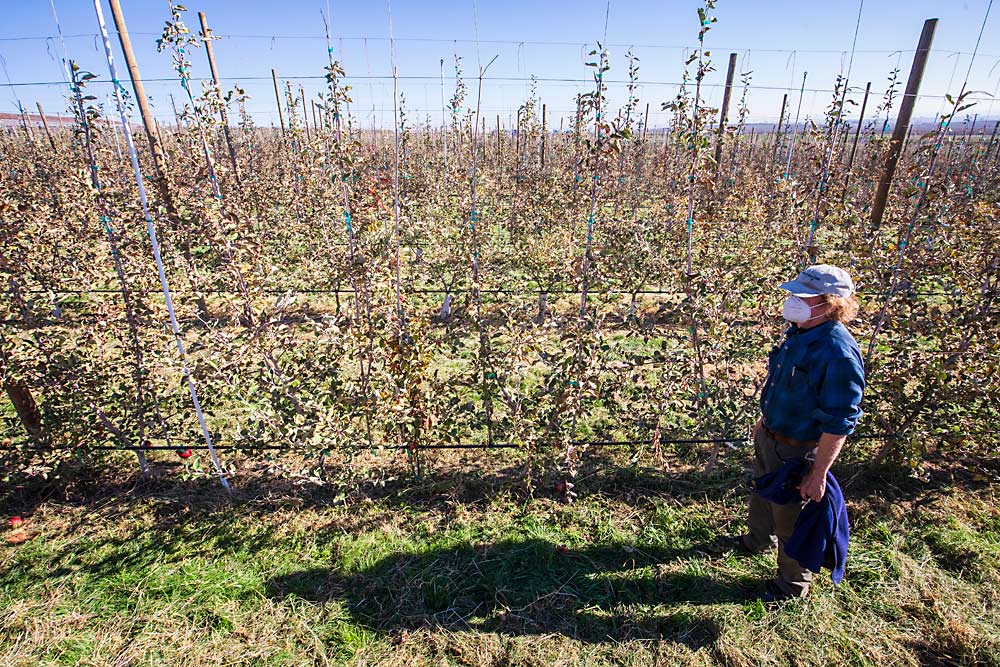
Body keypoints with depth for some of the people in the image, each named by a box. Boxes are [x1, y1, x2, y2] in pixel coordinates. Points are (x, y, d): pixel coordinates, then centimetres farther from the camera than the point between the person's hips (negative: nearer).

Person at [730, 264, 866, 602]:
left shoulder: (838, 354, -30)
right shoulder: (799, 332, -4)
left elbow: (839, 423, -26)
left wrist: (818, 474, -21)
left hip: (797, 451, -8)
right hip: (769, 436, 8)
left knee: (791, 521, 14)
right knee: (762, 495, 30)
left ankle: (794, 582, 40)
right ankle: (758, 540, 59)